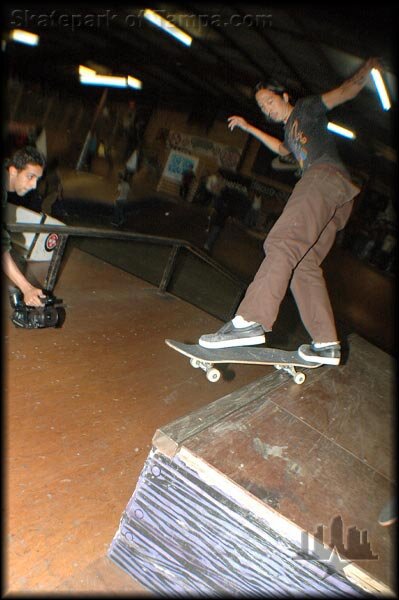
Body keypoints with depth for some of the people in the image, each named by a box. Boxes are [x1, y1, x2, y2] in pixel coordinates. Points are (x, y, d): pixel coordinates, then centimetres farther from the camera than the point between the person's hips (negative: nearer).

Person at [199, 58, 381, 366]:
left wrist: (368, 69, -9)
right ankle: (327, 344, -5)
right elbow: (282, 148, 59)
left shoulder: (306, 107, 18)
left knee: (283, 243, -26)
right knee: (304, 264, 0)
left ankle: (250, 320, -40)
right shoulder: (290, 130, 38)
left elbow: (345, 92, 5)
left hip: (326, 175, -9)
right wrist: (249, 128, 63)